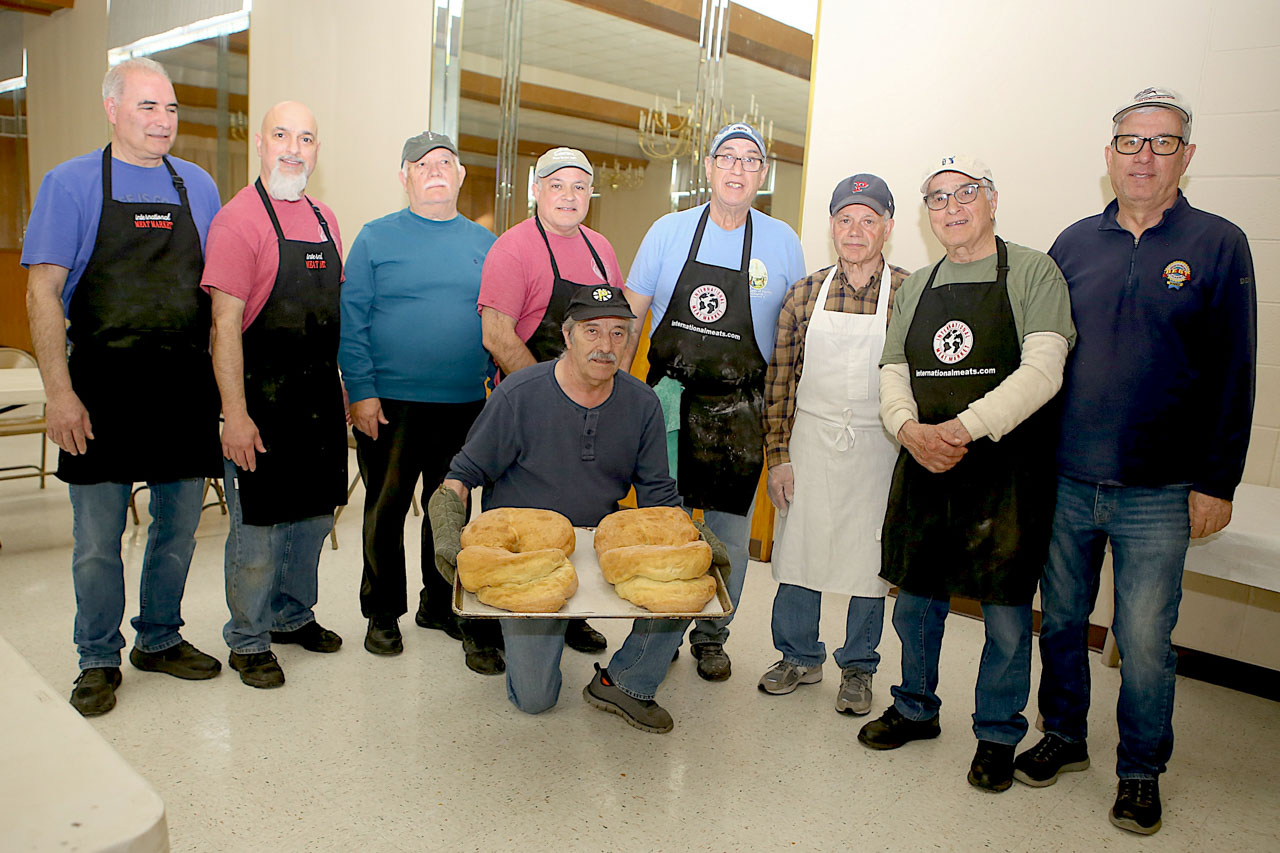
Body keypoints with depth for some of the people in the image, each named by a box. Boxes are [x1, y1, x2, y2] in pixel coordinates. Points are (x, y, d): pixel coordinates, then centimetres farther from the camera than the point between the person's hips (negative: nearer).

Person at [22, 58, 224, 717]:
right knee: (97, 541, 3)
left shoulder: (198, 186, 11)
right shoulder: (72, 183, 1)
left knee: (178, 531, 11)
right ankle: (98, 660, 21)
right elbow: (43, 293, -5)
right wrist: (59, 392, -13)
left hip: (187, 389, 3)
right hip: (102, 390, -3)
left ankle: (159, 641, 29)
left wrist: (225, 383, 7)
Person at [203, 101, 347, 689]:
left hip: (320, 398, 7)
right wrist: (234, 414, -20)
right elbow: (225, 325, -15)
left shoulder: (324, 219, 11)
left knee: (313, 516, 16)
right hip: (262, 401, -7)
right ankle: (248, 639, 21)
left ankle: (293, 615, 35)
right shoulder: (239, 219, -10)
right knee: (258, 529, 3)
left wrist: (348, 389, 15)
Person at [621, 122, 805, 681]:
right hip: (669, 400, 0)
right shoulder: (669, 231, 2)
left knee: (729, 527, 7)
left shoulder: (782, 242, 3)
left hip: (741, 411, 0)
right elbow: (630, 315, 6)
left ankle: (711, 636, 25)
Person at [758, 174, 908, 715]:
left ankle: (857, 668, 29)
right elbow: (780, 380, 2)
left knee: (868, 560, 8)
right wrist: (778, 457, -2)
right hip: (809, 444, 2)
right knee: (798, 549, 9)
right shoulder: (805, 294, 2)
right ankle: (800, 657, 30)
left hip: (877, 448, -1)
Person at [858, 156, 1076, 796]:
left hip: (1008, 469, -4)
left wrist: (964, 427, -24)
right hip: (922, 465, 5)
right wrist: (909, 429, -11)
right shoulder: (915, 287, 13)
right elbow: (893, 370, 10)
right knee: (915, 598, 13)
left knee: (1005, 611, 5)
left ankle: (997, 735, 25)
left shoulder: (1033, 273, -3)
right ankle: (915, 710, 35)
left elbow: (1042, 370, -15)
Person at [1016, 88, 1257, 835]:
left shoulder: (1218, 244, 0)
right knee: (1062, 619, 13)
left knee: (1145, 640, 5)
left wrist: (1216, 481, -5)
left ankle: (1142, 771, 25)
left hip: (1157, 493, -2)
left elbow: (1233, 374, -2)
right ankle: (1065, 737, 33)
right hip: (1065, 482, 3)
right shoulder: (1075, 243, 7)